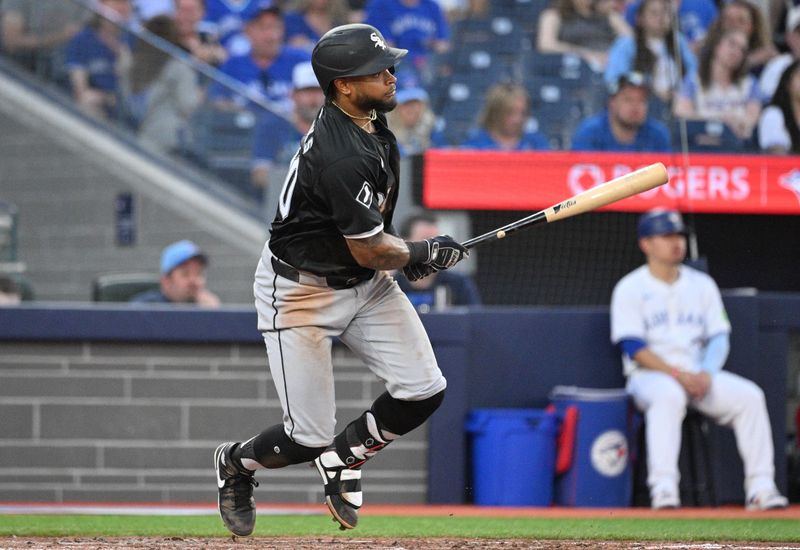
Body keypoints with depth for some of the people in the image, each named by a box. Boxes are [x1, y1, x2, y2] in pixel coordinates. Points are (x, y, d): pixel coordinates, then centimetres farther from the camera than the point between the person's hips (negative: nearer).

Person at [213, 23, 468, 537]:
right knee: (310, 436, -6)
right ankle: (237, 463, 27)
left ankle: (344, 457, 21)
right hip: (302, 291, -8)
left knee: (424, 392, -6)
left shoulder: (369, 120, -2)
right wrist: (422, 252, -5)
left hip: (365, 283, 8)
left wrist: (399, 250, 11)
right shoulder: (342, 157, -32)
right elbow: (368, 252, -23)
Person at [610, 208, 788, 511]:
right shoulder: (630, 289, 0)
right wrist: (679, 375, -20)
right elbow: (633, 347, -10)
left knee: (749, 395, -19)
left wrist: (706, 373, -11)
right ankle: (663, 489, -46)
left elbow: (719, 338, 10)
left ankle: (760, 487, -22)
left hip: (699, 375, 5)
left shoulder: (702, 284, 14)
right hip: (650, 375, -5)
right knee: (669, 395, -39)